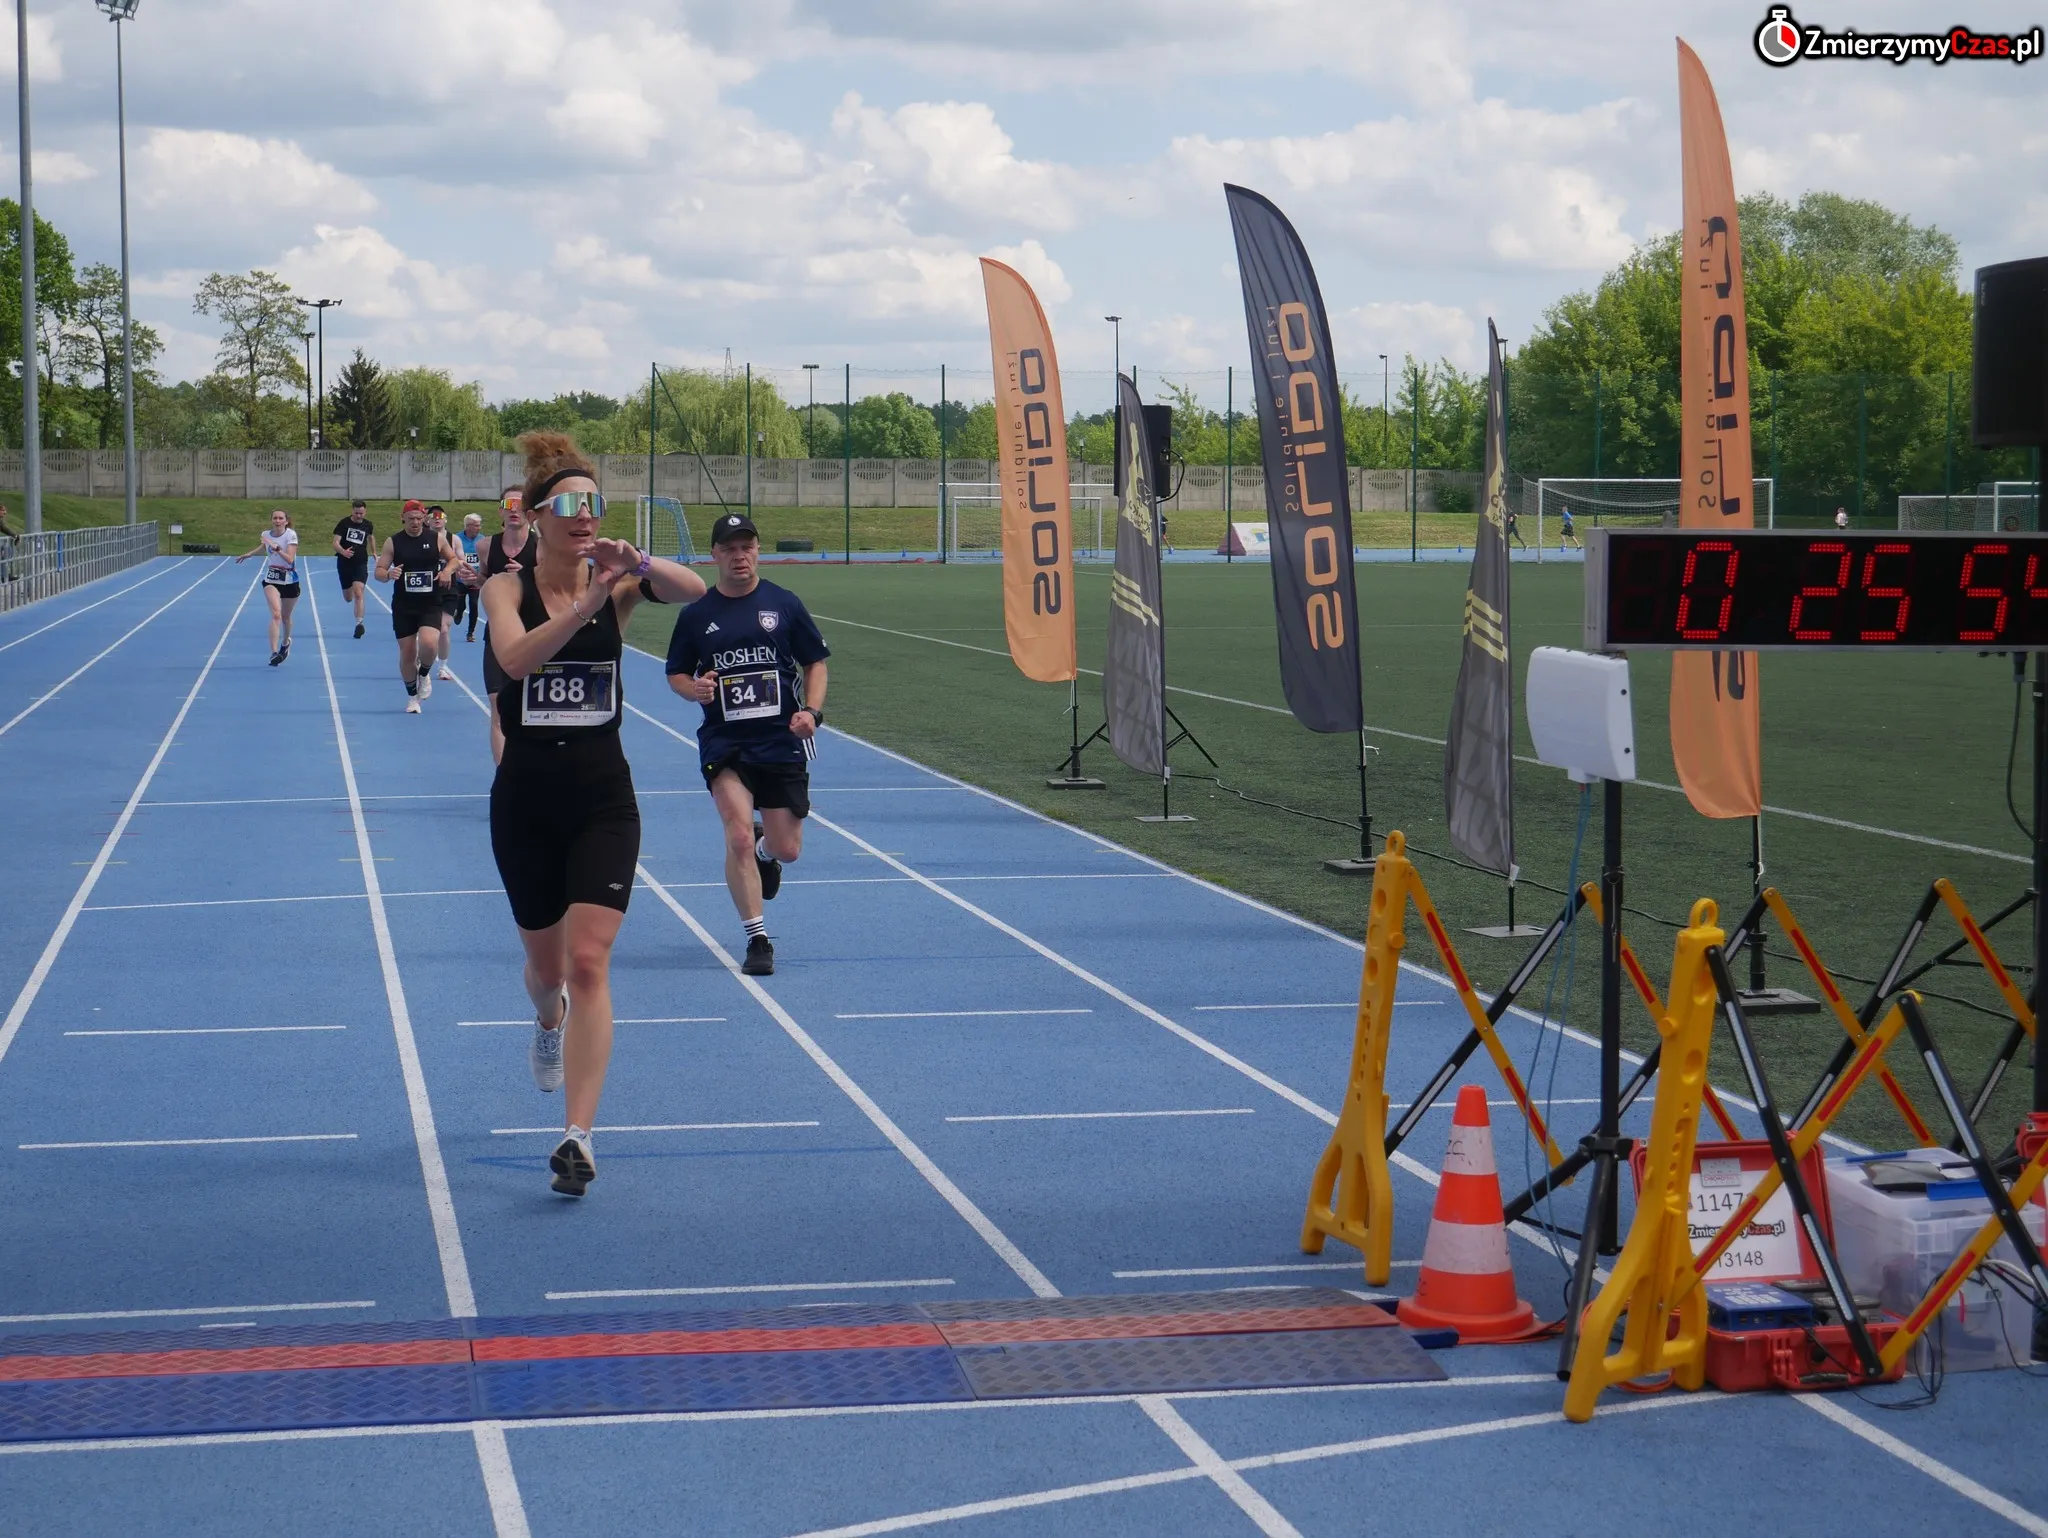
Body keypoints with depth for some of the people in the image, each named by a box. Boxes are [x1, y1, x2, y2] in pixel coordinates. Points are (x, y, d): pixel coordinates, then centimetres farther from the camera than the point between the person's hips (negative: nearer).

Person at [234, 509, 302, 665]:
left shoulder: (291, 535, -14)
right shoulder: (266, 534, -3)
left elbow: (289, 559, -25)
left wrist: (276, 547, -33)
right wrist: (249, 554, 26)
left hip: (289, 581, -1)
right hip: (271, 580, 1)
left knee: (286, 617, 16)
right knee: (276, 614, -21)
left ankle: (286, 642, 48)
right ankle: (274, 652, -29)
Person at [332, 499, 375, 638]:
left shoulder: (368, 525, 2)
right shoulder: (344, 523, -7)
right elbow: (335, 542, -14)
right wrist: (343, 552, -34)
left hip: (361, 564, 0)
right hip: (344, 564, 0)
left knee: (358, 593, -20)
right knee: (348, 598, 15)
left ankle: (359, 623, -19)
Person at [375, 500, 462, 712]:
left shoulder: (436, 539, 0)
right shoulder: (393, 542, -2)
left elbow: (453, 558, 14)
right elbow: (379, 571, -2)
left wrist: (447, 570, -8)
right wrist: (389, 574, -24)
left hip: (430, 605, -1)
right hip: (403, 606, 1)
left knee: (428, 644, -24)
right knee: (407, 653, 4)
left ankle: (425, 674, 9)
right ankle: (412, 697, 25)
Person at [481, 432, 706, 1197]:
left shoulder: (615, 584, -4)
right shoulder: (507, 588, -6)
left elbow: (694, 591, -23)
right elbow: (516, 657, -28)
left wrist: (636, 565, -41)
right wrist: (587, 603, -40)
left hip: (603, 797, 0)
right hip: (526, 798, 1)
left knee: (588, 962, -12)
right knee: (547, 962, 17)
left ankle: (578, 1135, -12)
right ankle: (550, 1023, 54)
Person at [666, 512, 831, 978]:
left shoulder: (784, 604, 2)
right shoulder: (696, 614, 2)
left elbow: (815, 662, 8)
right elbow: (676, 674, 11)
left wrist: (811, 711, -8)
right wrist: (696, 689, -12)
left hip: (782, 740, 1)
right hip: (724, 743, -1)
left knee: (786, 849, 5)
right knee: (739, 837, -18)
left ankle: (765, 853, 45)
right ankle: (758, 940, -5)